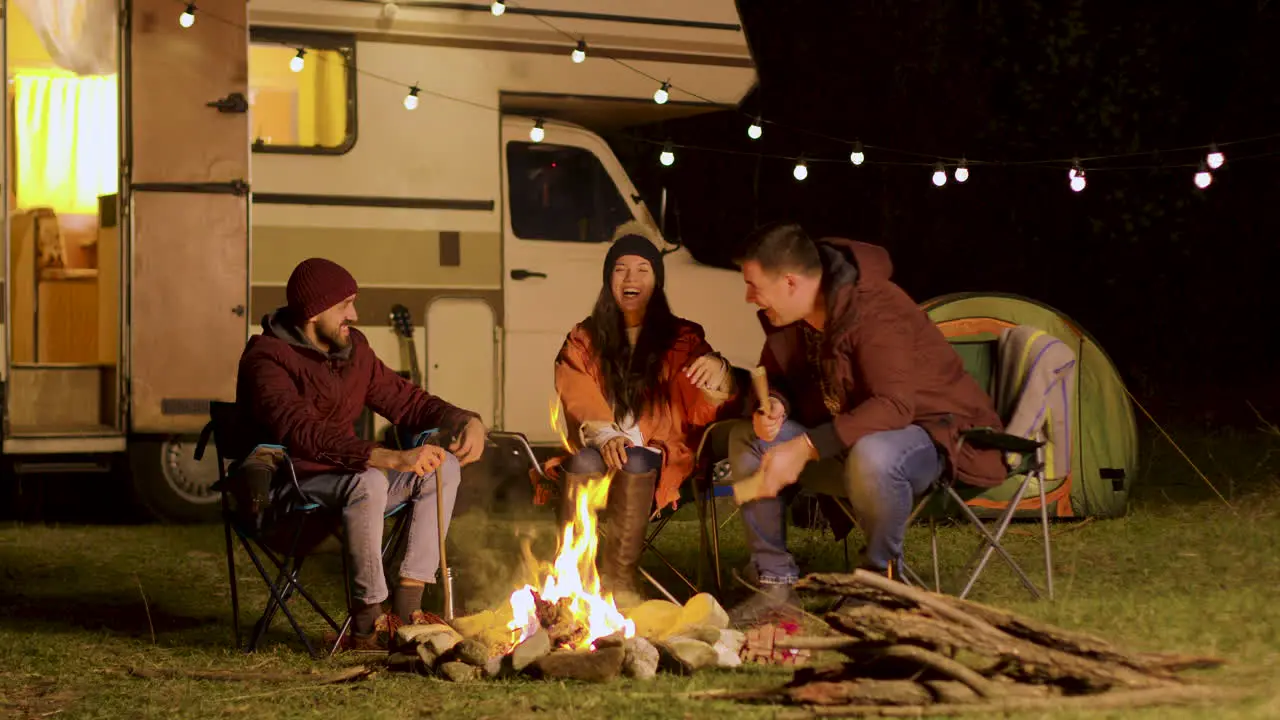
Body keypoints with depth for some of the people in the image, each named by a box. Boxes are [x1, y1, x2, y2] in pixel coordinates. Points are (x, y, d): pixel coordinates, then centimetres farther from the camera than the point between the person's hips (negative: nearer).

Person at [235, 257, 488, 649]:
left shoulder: (352, 349, 8)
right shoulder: (267, 359, -19)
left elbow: (407, 401, 17)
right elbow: (304, 435, -34)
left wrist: (467, 421, -5)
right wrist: (395, 459, -42)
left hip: (343, 477, 9)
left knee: (443, 466, -5)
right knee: (368, 481, -36)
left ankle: (405, 609, -10)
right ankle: (366, 624, -26)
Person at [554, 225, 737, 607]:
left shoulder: (680, 339, 11)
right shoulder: (584, 340, 14)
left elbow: (706, 406, -6)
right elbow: (579, 400, -2)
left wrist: (717, 372, -31)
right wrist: (604, 436, -24)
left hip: (656, 458, -1)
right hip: (597, 451, 1)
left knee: (634, 463, -35)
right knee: (585, 462, -33)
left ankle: (619, 578, -34)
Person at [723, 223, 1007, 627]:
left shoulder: (875, 310, -28)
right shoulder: (785, 320, -3)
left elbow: (893, 405, -35)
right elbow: (774, 378, 12)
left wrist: (806, 448, -40)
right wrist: (772, 408, -15)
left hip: (935, 433, -8)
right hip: (847, 441, 8)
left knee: (871, 456, -41)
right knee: (747, 438, -9)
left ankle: (880, 578, -14)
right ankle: (775, 584, -6)